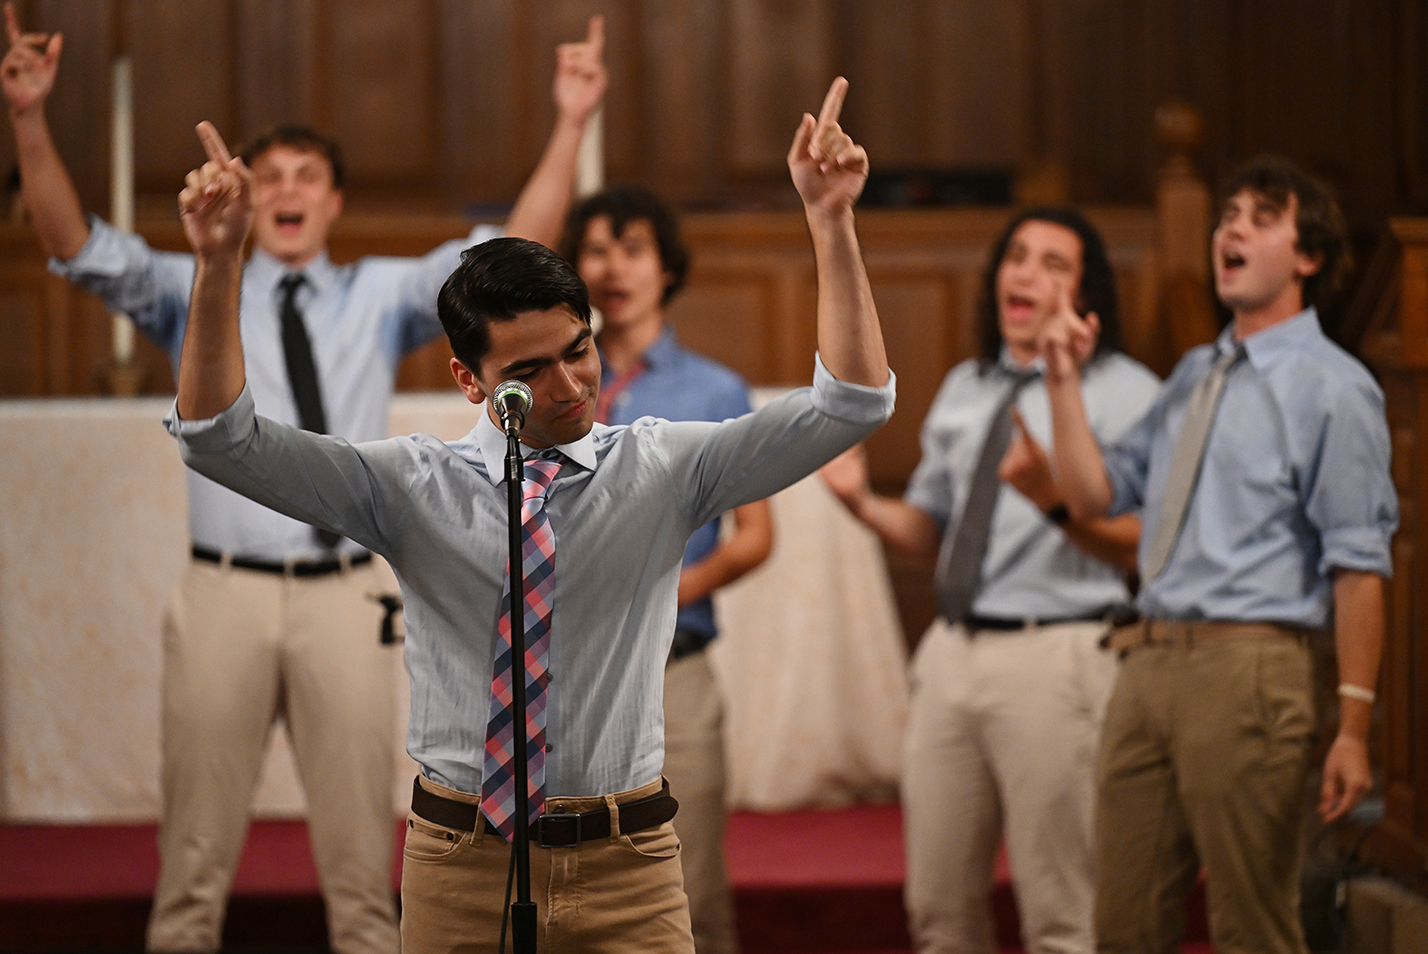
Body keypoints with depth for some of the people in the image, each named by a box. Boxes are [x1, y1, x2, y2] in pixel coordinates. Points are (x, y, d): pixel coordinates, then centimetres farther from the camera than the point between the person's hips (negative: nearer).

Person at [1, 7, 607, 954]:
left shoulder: (382, 295, 12)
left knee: (362, 848, 5)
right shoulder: (195, 292, 9)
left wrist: (571, 127, -9)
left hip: (344, 594, 1)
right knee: (197, 850, 3)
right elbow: (80, 248, -4)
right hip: (227, 591, -1)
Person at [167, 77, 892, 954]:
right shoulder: (414, 486, 1)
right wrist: (220, 264, -18)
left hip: (627, 874, 0)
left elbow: (851, 404, -6)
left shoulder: (663, 469, 1)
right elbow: (221, 439, -4)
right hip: (460, 862, 0)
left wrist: (831, 224, -17)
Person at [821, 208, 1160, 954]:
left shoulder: (1123, 393, -2)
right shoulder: (963, 389, 18)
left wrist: (1053, 500, -28)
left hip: (1056, 657, -6)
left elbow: (1140, 544, -12)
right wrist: (863, 502, 2)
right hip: (953, 650, 6)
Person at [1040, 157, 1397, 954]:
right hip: (1150, 662, 7)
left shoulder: (1332, 388, -4)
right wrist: (1065, 381, 7)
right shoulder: (1193, 376, 19)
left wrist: (1354, 725, -16)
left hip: (1247, 668, -7)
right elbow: (1094, 493, 18)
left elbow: (1360, 566, -10)